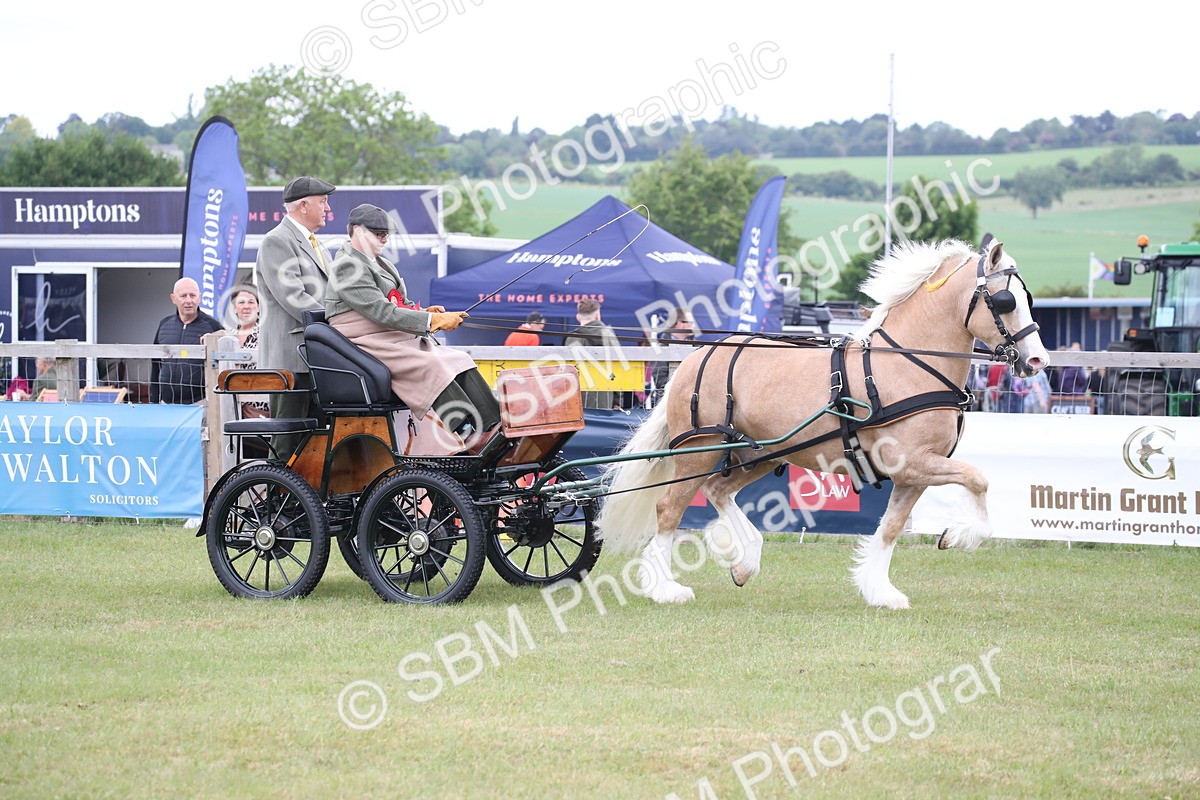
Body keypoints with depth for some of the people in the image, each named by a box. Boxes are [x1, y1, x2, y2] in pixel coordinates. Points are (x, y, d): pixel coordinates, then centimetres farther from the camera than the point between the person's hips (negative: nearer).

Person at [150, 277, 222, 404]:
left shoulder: (212, 326, -1)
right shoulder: (165, 324, 12)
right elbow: (156, 364, 17)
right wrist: (154, 400, 14)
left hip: (200, 403, -4)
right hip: (166, 403, 4)